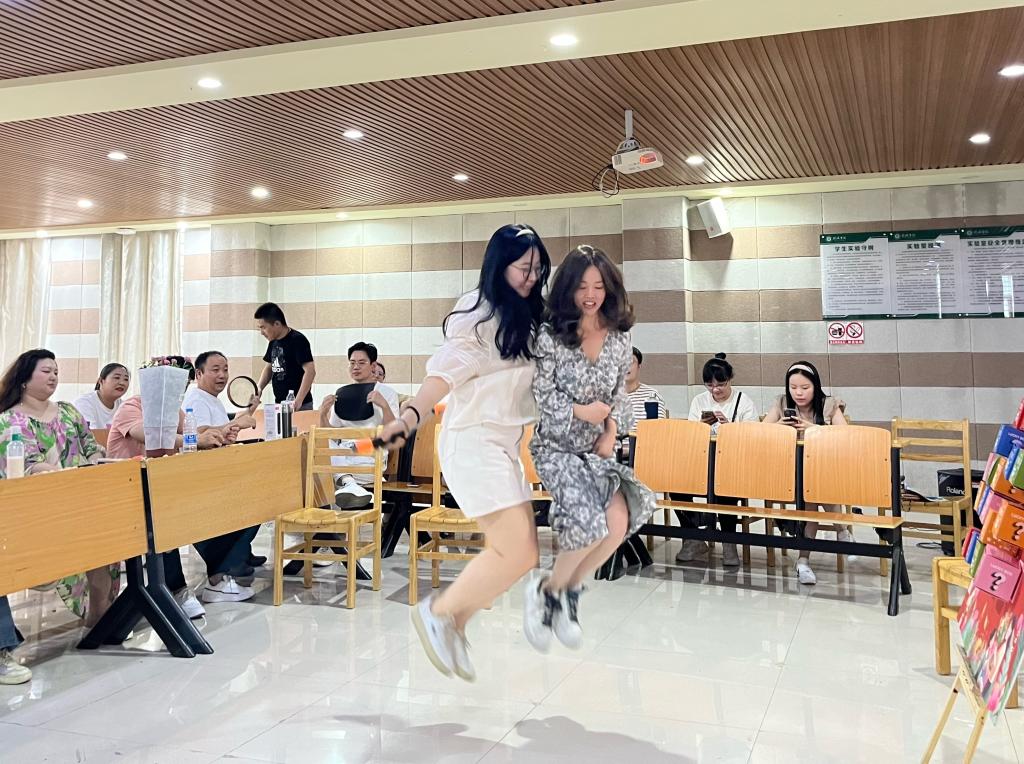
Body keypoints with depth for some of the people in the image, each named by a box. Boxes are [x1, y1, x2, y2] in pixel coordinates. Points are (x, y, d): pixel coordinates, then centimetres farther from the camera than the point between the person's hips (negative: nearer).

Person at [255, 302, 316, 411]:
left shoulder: (297, 341, -14)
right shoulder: (273, 342, 9)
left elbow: (310, 371, -20)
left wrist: (298, 401, -26)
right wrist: (259, 388, 3)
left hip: (299, 406, -7)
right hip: (279, 404, 8)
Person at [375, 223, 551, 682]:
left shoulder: (526, 318, 14)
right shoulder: (475, 311, -11)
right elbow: (447, 369, -20)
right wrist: (411, 415, -35)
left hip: (506, 444, 9)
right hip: (473, 441, -9)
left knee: (515, 552, 9)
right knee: (519, 553, -12)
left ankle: (453, 626, 24)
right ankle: (438, 612, 7)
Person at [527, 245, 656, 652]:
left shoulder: (620, 337, 4)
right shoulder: (551, 335, -9)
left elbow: (619, 392, 11)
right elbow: (541, 393, -7)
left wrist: (612, 430, -3)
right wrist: (582, 411, -10)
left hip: (598, 446, 5)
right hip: (556, 445, -4)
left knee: (619, 522, -18)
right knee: (590, 523, -23)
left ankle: (568, 592, 7)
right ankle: (548, 591, 6)